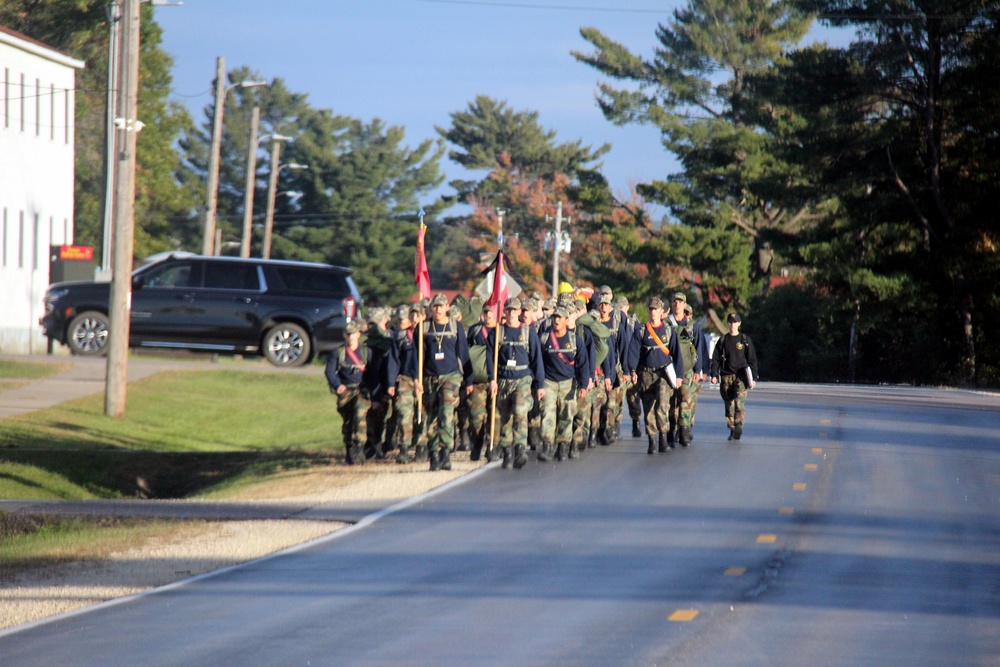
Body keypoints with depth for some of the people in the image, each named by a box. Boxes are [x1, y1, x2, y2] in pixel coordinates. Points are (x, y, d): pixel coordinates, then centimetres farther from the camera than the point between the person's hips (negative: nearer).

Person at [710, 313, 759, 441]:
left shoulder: (745, 340, 8)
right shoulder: (723, 341, 12)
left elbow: (752, 360, 9)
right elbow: (716, 359, 12)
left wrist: (753, 378, 3)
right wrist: (714, 374, -1)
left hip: (741, 376, -3)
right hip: (726, 376, 3)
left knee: (739, 401, -22)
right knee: (729, 405, 3)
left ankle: (738, 426, -31)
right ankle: (732, 431, 10)